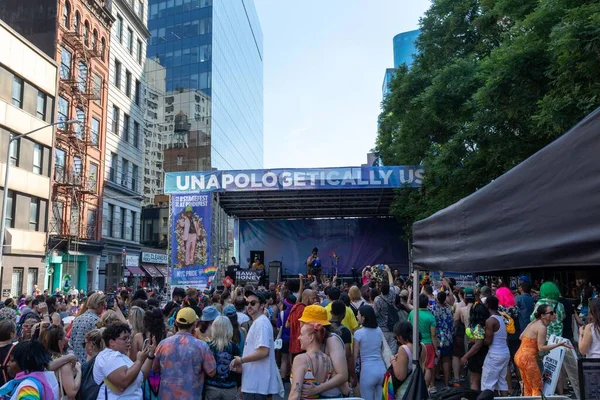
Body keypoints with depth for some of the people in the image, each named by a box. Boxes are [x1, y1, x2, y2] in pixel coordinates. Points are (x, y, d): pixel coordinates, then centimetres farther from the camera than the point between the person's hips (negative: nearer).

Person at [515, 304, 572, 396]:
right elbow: (541, 348, -17)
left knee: (528, 387, 19)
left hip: (519, 356, 9)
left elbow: (521, 337, 16)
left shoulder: (533, 323, 10)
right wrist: (559, 344, -18)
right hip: (528, 358, -9)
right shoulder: (542, 327, -15)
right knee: (537, 387, 1)